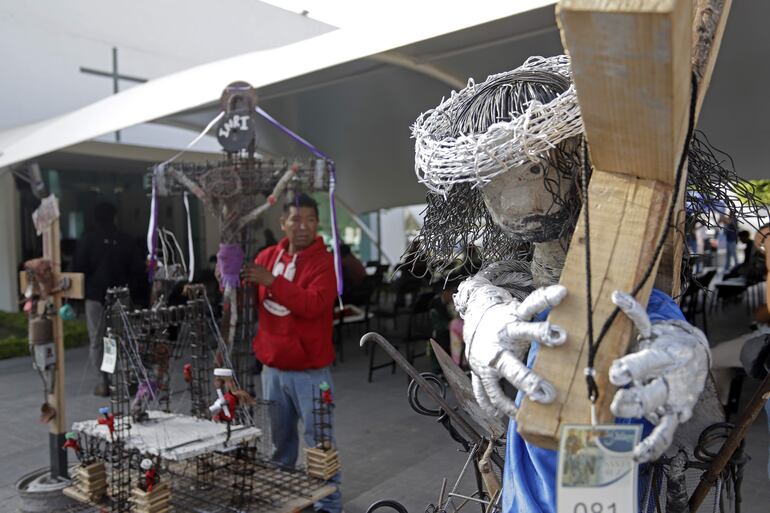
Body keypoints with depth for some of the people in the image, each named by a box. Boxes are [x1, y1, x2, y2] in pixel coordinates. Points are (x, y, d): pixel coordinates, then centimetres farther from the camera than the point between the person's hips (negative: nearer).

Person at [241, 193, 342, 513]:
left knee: (318, 438, 2)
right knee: (280, 437, 20)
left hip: (309, 371, -5)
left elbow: (313, 304, -26)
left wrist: (272, 281, -29)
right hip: (272, 367, 5)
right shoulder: (268, 256, 5)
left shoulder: (322, 261, -11)